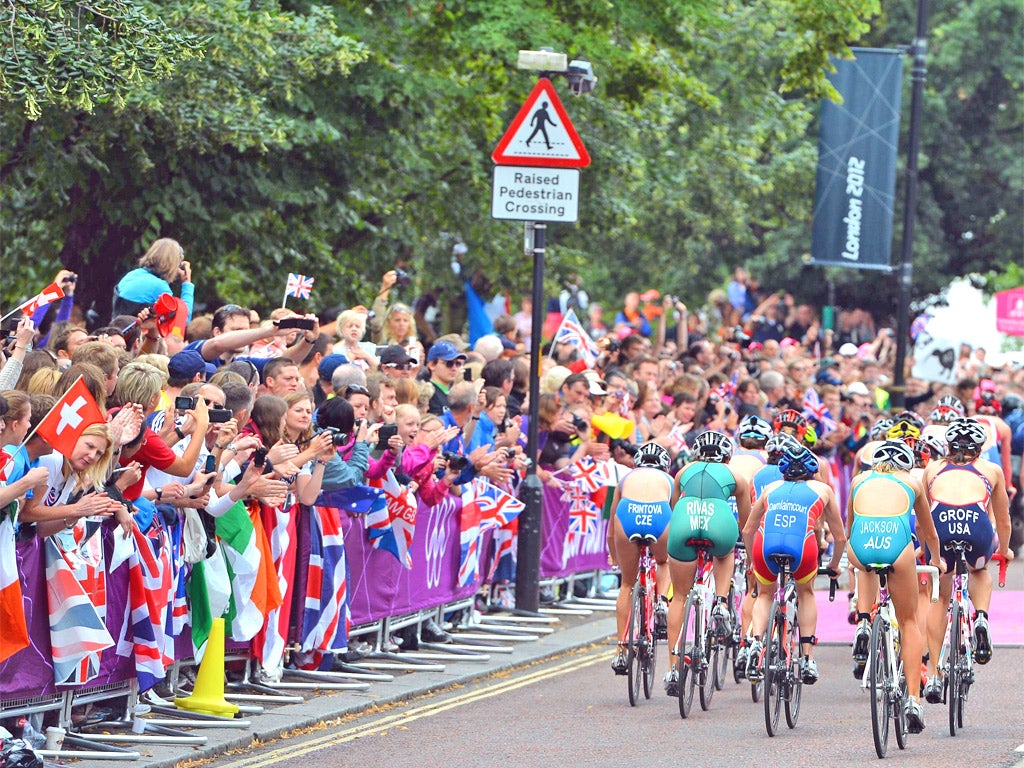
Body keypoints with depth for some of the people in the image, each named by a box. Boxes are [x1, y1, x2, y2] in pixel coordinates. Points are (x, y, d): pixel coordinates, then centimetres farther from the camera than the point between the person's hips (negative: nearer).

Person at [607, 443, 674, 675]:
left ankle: (621, 651, 17)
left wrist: (614, 558, 62)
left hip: (628, 515, 0)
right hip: (660, 516, 0)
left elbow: (611, 533, 44)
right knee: (665, 562, 35)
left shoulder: (627, 478, 37)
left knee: (627, 584, 20)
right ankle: (661, 603, 9)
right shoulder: (668, 480, 36)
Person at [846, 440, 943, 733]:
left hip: (860, 545, 1)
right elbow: (929, 533, 42)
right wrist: (936, 560, 62)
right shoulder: (912, 482, 29)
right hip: (897, 543, -1)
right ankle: (913, 702, 10)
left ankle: (863, 625, 19)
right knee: (909, 622, 18)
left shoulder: (860, 480, 31)